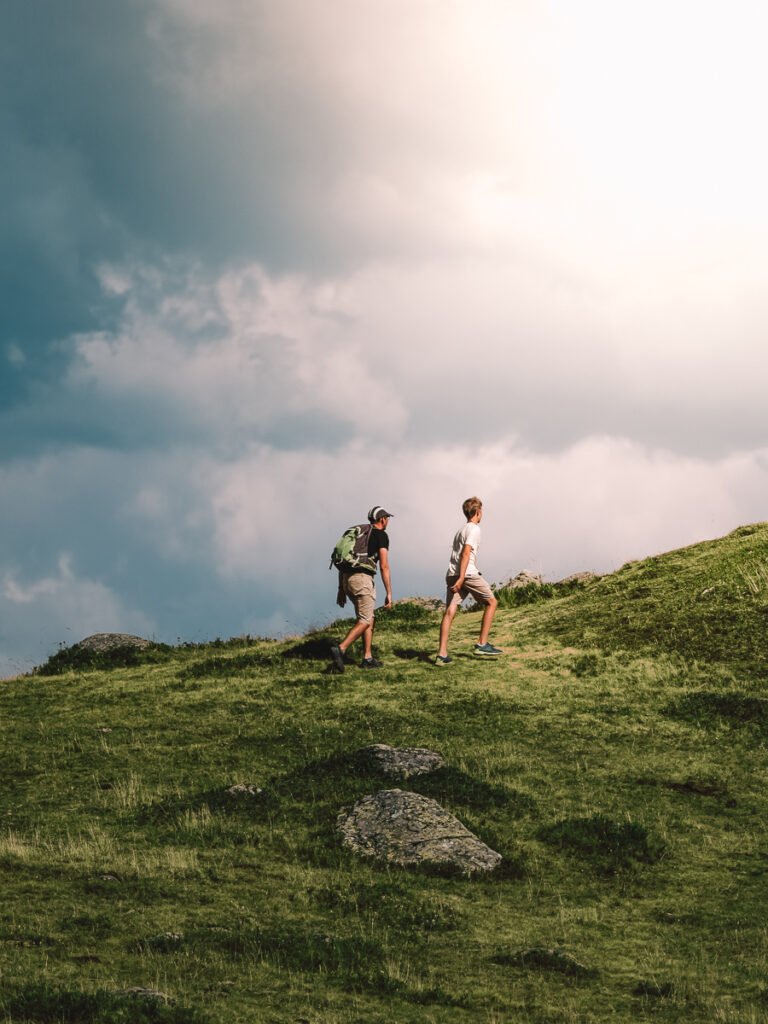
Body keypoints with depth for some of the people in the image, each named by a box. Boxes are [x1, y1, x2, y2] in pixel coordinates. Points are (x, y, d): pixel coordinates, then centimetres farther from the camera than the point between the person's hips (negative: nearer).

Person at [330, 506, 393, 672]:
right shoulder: (381, 535, 1)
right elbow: (384, 566, -7)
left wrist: (341, 589, 23)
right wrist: (389, 593, -6)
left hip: (346, 577, 8)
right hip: (362, 578, -8)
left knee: (368, 617, 17)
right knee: (364, 621, -3)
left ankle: (368, 658, 14)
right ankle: (340, 649, -23)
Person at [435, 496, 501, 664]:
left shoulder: (460, 530, 25)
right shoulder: (474, 529, -3)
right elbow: (466, 553, -14)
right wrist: (461, 578, -20)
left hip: (452, 575, 8)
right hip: (467, 574, -8)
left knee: (450, 612, -1)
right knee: (491, 602, 8)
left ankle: (442, 654, -11)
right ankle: (482, 644, 4)